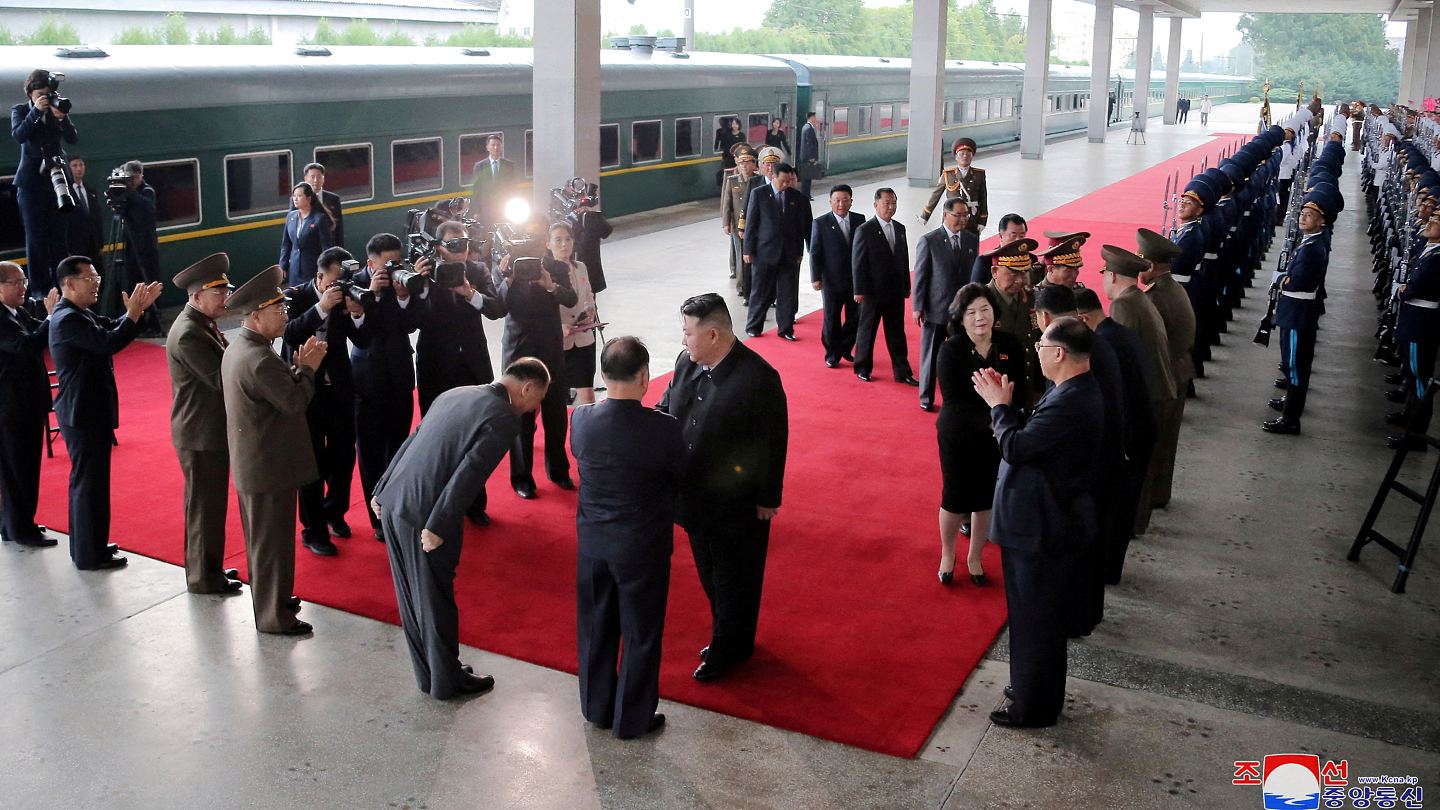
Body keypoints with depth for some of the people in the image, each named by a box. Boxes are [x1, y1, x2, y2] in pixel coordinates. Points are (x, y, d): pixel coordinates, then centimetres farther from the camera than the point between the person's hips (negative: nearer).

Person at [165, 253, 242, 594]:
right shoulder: (188, 334, -22)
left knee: (210, 504, 19)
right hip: (201, 435, -10)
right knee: (204, 507, 2)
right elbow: (220, 379, -25)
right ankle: (204, 578, 15)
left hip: (211, 430, 10)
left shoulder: (203, 324, 10)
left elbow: (225, 367, 9)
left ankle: (207, 568, 32)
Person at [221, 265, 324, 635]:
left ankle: (270, 598, 38)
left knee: (261, 537, 22)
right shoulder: (259, 360, -26)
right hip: (270, 467, -10)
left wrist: (298, 366, 2)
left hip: (250, 464, 10)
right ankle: (274, 616, 14)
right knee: (272, 542, 3)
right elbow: (294, 403, -22)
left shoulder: (237, 348, 7)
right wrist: (308, 369, -9)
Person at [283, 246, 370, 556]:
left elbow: (363, 342, -5)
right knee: (312, 461, -2)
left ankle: (335, 512, 35)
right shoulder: (295, 297, -10)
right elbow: (290, 335, -26)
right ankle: (313, 530, 9)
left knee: (344, 454, 12)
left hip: (339, 388, 4)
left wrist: (357, 314, -24)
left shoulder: (347, 296, -1)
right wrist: (322, 307, -35)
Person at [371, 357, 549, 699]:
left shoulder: (455, 394, 13)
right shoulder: (505, 418, -12)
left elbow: (411, 442, 16)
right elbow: (468, 474, -19)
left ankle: (427, 673, 35)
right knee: (436, 599, 9)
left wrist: (382, 490, 21)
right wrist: (437, 527, -19)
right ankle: (446, 681, 26)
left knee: (411, 595, 19)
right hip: (425, 516, -8)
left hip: (392, 503, 8)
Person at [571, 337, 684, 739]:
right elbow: (680, 478, -8)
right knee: (641, 633, 15)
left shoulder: (580, 419, -13)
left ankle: (597, 707, 39)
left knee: (595, 626, 22)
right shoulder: (663, 429, -24)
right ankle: (632, 718, 29)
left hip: (592, 540, 4)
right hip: (642, 546, -4)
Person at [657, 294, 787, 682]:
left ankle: (728, 650, 31)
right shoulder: (686, 363, -4)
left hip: (739, 504, -7)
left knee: (735, 580, 12)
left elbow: (774, 444, -17)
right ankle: (729, 639, 43)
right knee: (710, 574, 22)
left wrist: (768, 500, -12)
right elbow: (665, 409, 9)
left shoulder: (758, 378, -23)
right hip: (697, 497, 7)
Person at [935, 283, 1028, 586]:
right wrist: (991, 422, -29)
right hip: (958, 436, -2)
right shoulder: (951, 350, -14)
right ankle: (947, 555, 34)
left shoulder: (1010, 345, -7)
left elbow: (1021, 391, -3)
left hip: (997, 437, 3)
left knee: (986, 497, 14)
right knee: (955, 498, 7)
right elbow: (953, 400, -18)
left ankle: (974, 557, 36)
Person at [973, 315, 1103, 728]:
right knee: (1037, 616, 23)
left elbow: (1015, 447, -25)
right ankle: (1033, 688, 40)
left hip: (1042, 527, -10)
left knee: (1035, 618, 6)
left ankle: (1034, 707, 21)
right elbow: (1032, 437, 8)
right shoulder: (1077, 391, 5)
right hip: (1047, 518, 10)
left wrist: (999, 405, -10)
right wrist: (1004, 404, 0)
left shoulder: (1071, 402, -29)